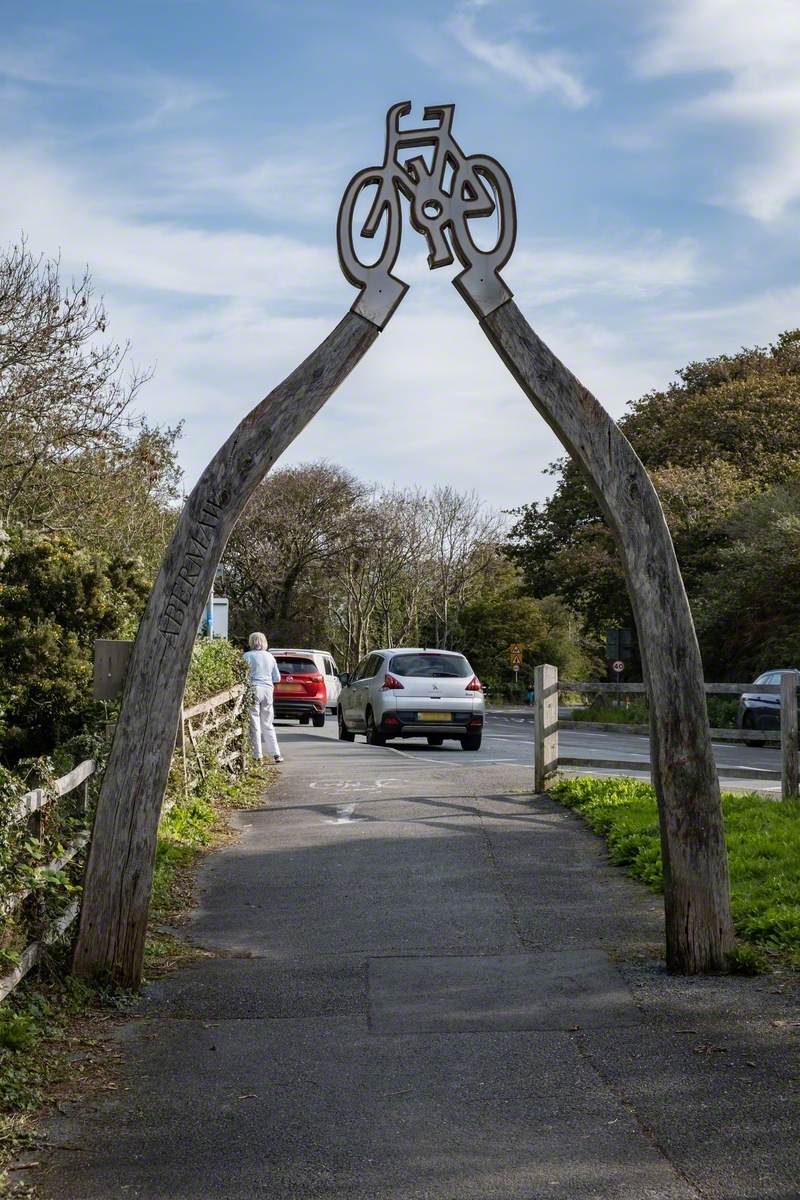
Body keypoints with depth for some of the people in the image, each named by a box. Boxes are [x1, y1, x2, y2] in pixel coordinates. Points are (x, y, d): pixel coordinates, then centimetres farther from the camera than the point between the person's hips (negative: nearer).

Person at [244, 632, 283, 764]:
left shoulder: (248, 656, -5)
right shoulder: (270, 657, 11)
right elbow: (277, 678, 14)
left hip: (254, 689, -5)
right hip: (268, 689, 5)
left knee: (254, 724, 1)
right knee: (268, 724, 13)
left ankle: (257, 755, 0)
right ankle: (275, 754, 8)